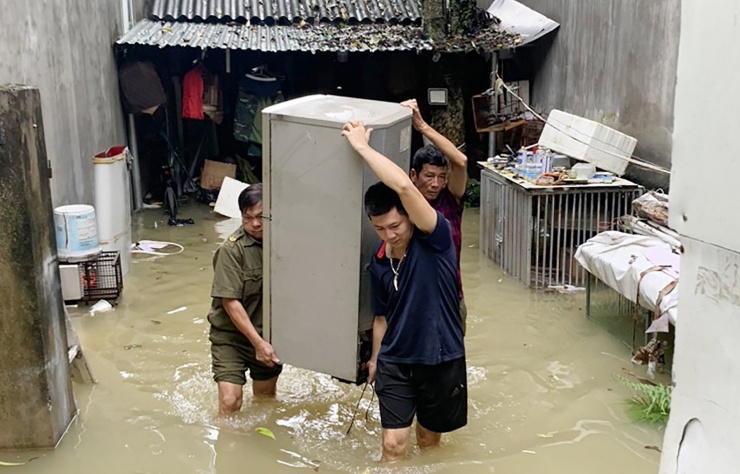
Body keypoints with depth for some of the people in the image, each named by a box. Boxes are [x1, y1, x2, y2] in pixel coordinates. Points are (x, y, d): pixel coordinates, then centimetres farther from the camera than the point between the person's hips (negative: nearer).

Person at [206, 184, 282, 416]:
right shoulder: (232, 249, -18)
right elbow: (230, 302, -19)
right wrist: (257, 342, -21)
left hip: (269, 334, 4)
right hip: (231, 335, -4)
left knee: (266, 399, 18)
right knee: (230, 402, -13)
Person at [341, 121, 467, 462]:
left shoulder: (435, 240, -17)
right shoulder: (378, 265, 0)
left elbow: (404, 186, -33)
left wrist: (361, 146, -27)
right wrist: (375, 359, 17)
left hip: (441, 360, -3)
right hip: (395, 363, 3)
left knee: (429, 440, 16)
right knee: (393, 444, -1)